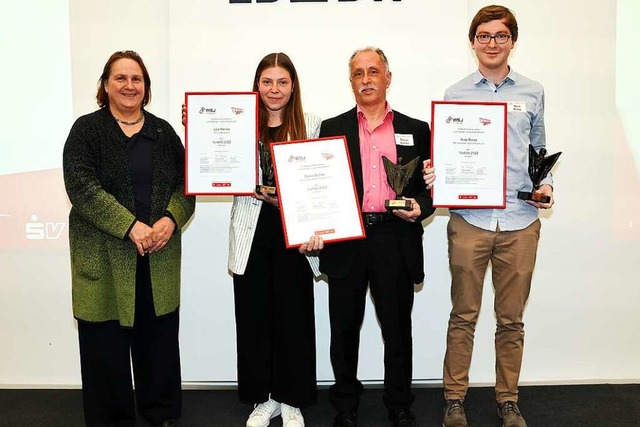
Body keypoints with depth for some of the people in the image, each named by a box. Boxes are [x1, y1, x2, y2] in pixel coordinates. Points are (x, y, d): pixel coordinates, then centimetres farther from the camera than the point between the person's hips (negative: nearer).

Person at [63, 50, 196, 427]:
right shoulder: (87, 129, 1)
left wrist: (171, 219, -12)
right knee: (106, 341, 3)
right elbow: (81, 187, -11)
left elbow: (186, 183, 7)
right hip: (105, 255, -3)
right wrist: (130, 226, -19)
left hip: (158, 256, 3)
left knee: (160, 336, 9)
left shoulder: (163, 131, 11)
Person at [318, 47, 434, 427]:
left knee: (397, 328, 9)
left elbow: (431, 186, 10)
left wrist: (420, 208, -10)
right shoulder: (332, 129, 9)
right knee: (345, 328, 10)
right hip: (345, 240, 0)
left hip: (396, 241, 0)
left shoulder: (416, 130, 10)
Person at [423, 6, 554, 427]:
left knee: (511, 318, 10)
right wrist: (434, 174, -13)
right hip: (469, 218, -1)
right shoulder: (455, 94, 5)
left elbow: (539, 151, 17)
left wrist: (545, 184, 0)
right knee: (464, 314, 7)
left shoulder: (533, 92, 9)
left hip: (520, 221, 1)